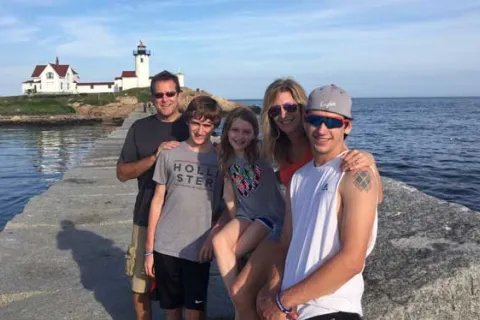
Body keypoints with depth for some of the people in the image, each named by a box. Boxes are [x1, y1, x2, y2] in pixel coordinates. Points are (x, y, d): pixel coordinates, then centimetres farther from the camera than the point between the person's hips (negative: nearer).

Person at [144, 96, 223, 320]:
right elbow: (157, 201, 4)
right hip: (165, 247, 1)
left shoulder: (220, 158, 0)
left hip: (199, 249, -1)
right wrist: (149, 248, 4)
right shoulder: (169, 154, 1)